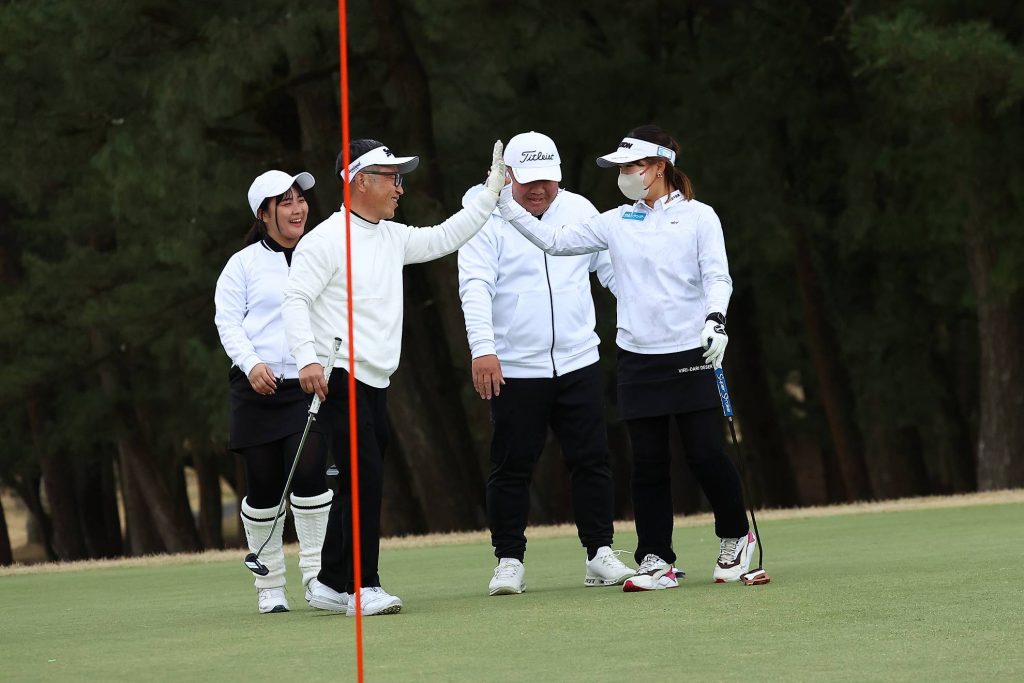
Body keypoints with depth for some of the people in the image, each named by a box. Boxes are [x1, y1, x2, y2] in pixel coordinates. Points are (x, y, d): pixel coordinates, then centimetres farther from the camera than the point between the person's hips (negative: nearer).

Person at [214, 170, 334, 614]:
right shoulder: (243, 264, 5)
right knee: (263, 489, 1)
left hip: (308, 385, 1)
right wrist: (252, 363, -17)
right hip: (257, 389, -1)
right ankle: (269, 585, 12)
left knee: (309, 474, -16)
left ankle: (317, 573, -7)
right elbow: (228, 322, 0)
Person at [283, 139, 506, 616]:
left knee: (363, 485, 9)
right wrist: (307, 358, -27)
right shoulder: (326, 240, -8)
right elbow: (295, 299, -15)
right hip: (340, 379, -9)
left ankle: (330, 583, 16)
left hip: (375, 384, 9)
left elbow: (445, 238, 25)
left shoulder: (393, 237, 16)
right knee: (366, 478, -15)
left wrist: (492, 192, 20)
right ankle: (364, 588, -12)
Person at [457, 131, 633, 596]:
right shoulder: (486, 220, -5)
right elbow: (476, 286, -14)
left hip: (578, 363, 3)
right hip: (513, 369, -3)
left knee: (592, 460, 2)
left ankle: (600, 554, 9)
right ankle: (509, 561, 8)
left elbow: (612, 267, 13)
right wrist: (482, 348, -26)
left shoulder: (580, 211, 8)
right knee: (511, 467, 1)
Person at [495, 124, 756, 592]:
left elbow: (717, 277, -6)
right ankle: (656, 561, 7)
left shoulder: (698, 217, 1)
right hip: (637, 358, 4)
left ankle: (735, 538, 16)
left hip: (689, 355, -4)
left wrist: (715, 320, -23)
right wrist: (506, 204, 2)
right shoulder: (616, 223, 10)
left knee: (706, 454, -5)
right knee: (647, 461, 2)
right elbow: (554, 241, 9)